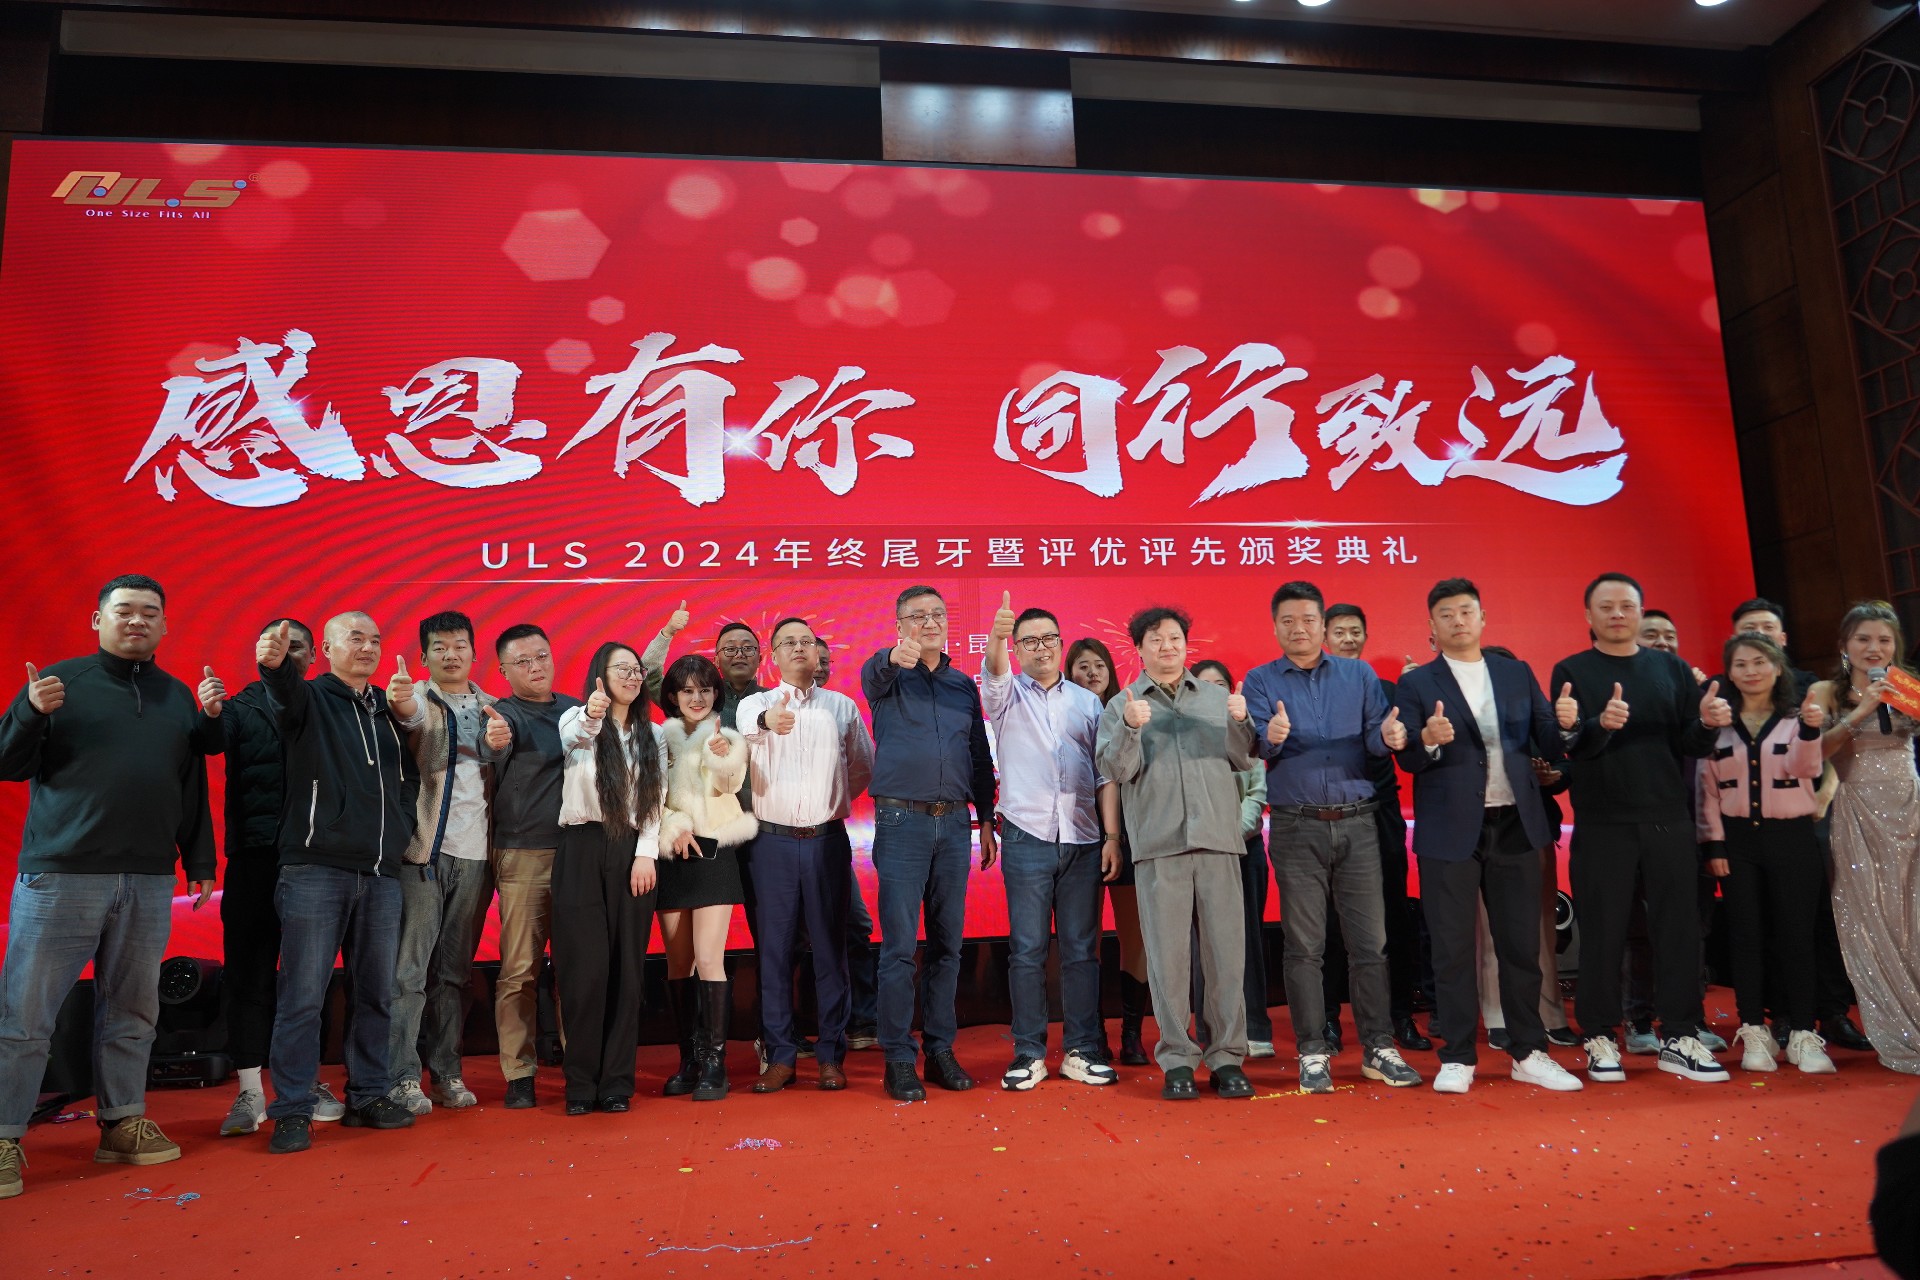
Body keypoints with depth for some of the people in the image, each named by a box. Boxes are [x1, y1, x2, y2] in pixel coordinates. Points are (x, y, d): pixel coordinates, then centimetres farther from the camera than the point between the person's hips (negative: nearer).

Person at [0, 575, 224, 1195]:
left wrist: (201, 862, 12)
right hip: (61, 875, -3)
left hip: (149, 882, 4)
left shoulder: (179, 696, 14)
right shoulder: (60, 681, 3)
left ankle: (122, 1124, 19)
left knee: (132, 1013, 9)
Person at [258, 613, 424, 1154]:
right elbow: (287, 688, -19)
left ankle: (369, 1097, 20)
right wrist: (274, 662, -43)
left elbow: (412, 774, 11)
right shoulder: (311, 697, 4)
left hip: (381, 872, 5)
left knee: (376, 993, 9)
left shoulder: (389, 706, 18)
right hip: (316, 869, -5)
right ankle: (293, 1112, 5)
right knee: (302, 996, -4)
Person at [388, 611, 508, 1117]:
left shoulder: (490, 708, 13)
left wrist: (501, 743, -9)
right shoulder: (419, 701, 1)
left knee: (455, 970, 9)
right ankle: (403, 1077, 5)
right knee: (410, 968, -2)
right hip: (422, 850, -4)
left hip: (474, 852, 4)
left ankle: (446, 1072, 16)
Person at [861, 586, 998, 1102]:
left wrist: (986, 818, 10)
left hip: (954, 824, 4)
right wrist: (894, 658, -47)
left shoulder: (963, 685, 14)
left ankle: (941, 1049, 18)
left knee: (947, 943, 8)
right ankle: (899, 1059, 6)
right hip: (902, 822, -4)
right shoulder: (887, 675, 2)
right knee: (900, 945, -3)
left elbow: (981, 755, 16)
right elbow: (872, 677, -24)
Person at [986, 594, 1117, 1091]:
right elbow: (993, 669, -17)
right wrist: (997, 635, -39)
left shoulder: (1087, 702, 13)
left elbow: (1104, 774, 10)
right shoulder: (1007, 694, 8)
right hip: (1026, 838, -2)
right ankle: (1029, 1053, 8)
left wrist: (1113, 834, 1)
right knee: (1027, 949, 0)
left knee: (1081, 949, 4)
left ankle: (1081, 1050, 13)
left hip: (1082, 841, 2)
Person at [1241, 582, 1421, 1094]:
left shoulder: (1358, 674, 9)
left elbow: (1376, 736, 0)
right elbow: (1254, 746, -8)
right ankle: (1312, 1053, 11)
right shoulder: (1261, 682, 4)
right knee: (1304, 946, 3)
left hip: (1357, 823, 2)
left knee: (1370, 941, 4)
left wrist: (1389, 736, -23)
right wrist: (1271, 738, -31)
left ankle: (1378, 1048, 14)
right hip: (1296, 826, -1)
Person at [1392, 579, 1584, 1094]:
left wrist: (1564, 726, -13)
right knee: (1452, 949, 3)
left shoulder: (1517, 674, 12)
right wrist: (1429, 740, -26)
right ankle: (1457, 1058, 13)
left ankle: (1528, 1053, 22)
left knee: (1521, 945, 8)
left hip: (1514, 825, 3)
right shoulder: (1416, 684, 2)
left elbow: (1549, 747, 8)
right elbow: (1408, 760, -5)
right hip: (1450, 830, -3)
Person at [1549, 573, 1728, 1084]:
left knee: (1678, 927, 3)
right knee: (1603, 930, 1)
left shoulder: (1672, 669, 11)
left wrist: (1706, 724, -14)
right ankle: (1600, 1037, 10)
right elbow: (1569, 746, -8)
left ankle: (1679, 1037, 13)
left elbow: (1691, 745, 8)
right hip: (1602, 824, -3)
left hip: (1670, 818, 3)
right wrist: (1600, 725, -29)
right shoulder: (1571, 672, 2)